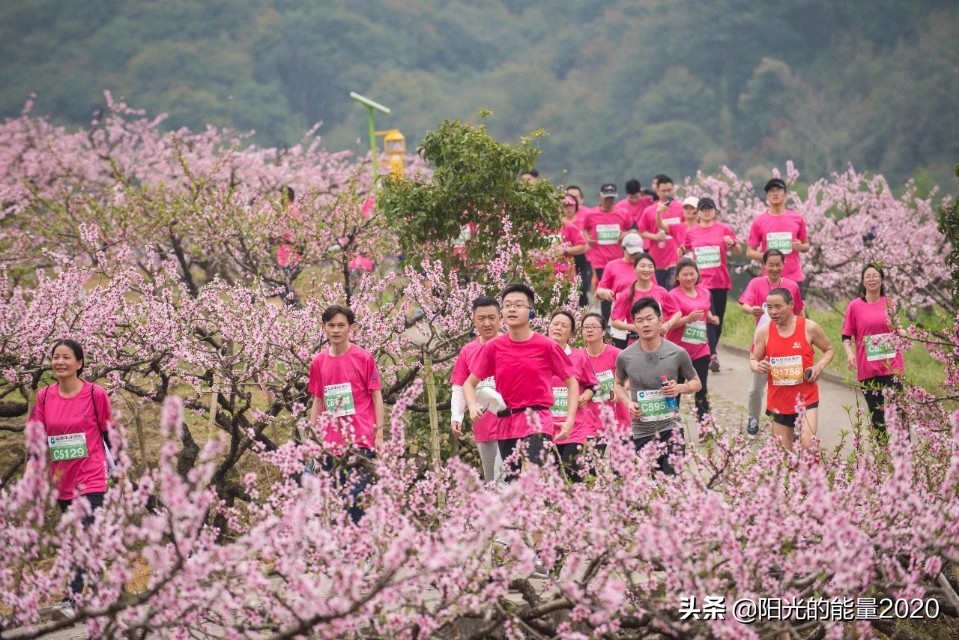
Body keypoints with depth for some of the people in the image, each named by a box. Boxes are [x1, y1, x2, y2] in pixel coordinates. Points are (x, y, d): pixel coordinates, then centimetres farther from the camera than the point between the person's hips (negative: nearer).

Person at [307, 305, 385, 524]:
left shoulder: (364, 358, -2)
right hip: (331, 443, 4)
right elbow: (318, 401, 16)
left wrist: (379, 435, -5)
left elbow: (376, 397, 1)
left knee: (356, 497, -8)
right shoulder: (319, 362, 8)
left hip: (360, 441, -4)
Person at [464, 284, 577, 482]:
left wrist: (570, 420, -5)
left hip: (537, 423, -4)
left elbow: (572, 384, 6)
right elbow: (469, 384, 10)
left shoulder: (546, 346, -2)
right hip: (505, 425, 4)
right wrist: (473, 407, -11)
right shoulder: (493, 347, 4)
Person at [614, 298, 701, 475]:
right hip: (641, 432, 1)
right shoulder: (625, 357, -2)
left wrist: (680, 388, -11)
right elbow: (618, 384, 18)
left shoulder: (677, 354, -4)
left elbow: (696, 383, 11)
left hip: (670, 428, -1)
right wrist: (628, 402, -3)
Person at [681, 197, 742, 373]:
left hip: (721, 281, 1)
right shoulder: (690, 233, 6)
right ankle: (712, 355, -24)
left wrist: (733, 243, -14)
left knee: (718, 319, 8)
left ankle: (710, 352, 24)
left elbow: (739, 251, 6)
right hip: (702, 281, -1)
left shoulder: (723, 229, 3)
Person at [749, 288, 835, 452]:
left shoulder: (809, 328, -6)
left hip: (806, 398, -3)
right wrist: (758, 367, -16)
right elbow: (753, 360, 8)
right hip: (778, 401, 3)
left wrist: (819, 366, -11)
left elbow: (829, 349, 9)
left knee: (807, 446, -19)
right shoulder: (764, 332, -2)